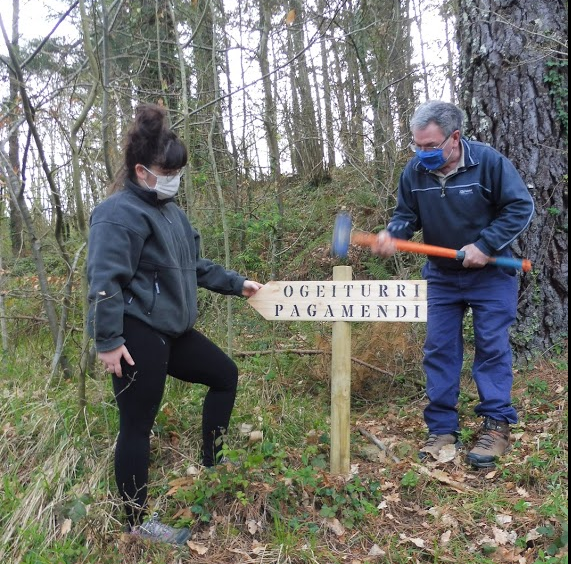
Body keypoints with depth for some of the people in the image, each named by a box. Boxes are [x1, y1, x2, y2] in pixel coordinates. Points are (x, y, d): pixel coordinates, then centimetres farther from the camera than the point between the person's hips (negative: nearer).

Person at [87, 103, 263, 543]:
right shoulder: (121, 213, -15)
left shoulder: (170, 211, 14)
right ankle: (137, 522, 16)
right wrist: (108, 340, -22)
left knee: (225, 375, 17)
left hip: (170, 330, 10)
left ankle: (210, 462, 32)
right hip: (136, 334, -10)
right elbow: (104, 280, -21)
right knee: (138, 425, 1)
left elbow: (195, 267, 22)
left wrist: (236, 284, 21)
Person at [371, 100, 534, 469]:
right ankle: (442, 429, 12)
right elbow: (407, 214, 4)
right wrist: (392, 234, -19)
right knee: (439, 349, 3)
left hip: (491, 274, -4)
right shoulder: (415, 171, -8)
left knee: (492, 346, -1)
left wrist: (485, 246, -22)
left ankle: (497, 425, 9)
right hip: (441, 276, 4)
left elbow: (521, 207, -13)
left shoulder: (489, 162, -18)